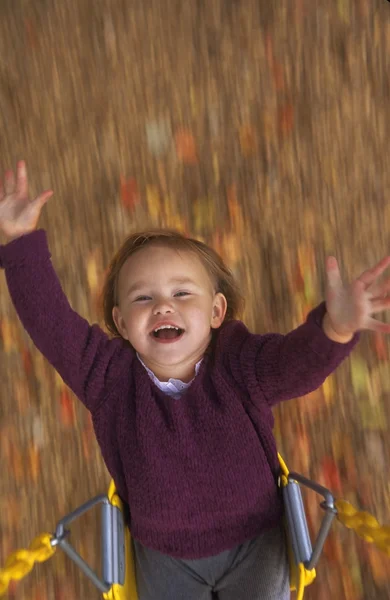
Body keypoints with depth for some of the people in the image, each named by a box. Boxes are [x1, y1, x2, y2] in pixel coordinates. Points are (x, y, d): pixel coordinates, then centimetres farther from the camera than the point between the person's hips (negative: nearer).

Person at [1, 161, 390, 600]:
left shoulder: (240, 365, -23)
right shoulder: (109, 374, -20)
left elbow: (301, 361, -39)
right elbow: (49, 320, -25)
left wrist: (336, 327, -60)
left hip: (253, 539, -1)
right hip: (163, 552, 2)